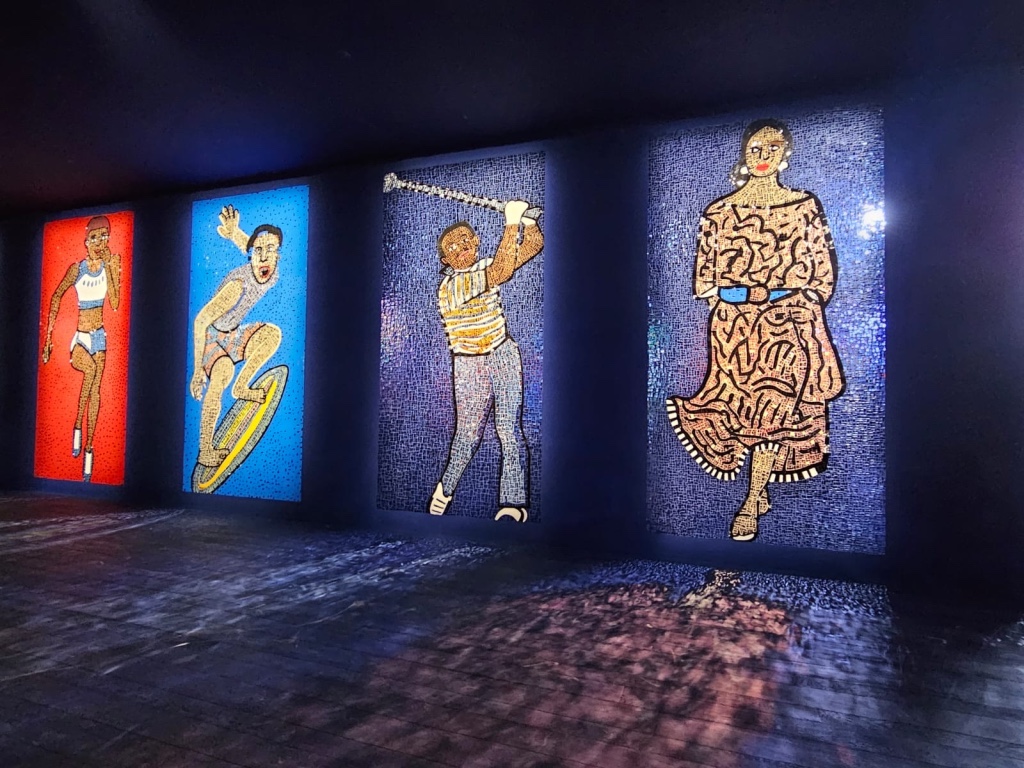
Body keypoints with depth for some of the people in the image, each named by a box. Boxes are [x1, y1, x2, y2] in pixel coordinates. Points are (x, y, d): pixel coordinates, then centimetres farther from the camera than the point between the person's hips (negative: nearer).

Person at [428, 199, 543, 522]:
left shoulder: (485, 266, 3)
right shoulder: (449, 286, -17)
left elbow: (534, 244, 4)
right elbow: (500, 273, -30)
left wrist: (525, 217, -15)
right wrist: (512, 223, -29)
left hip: (504, 356, 4)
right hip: (469, 365, -3)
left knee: (509, 430, -6)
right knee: (468, 434, 3)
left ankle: (513, 501, 0)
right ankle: (446, 487, 30)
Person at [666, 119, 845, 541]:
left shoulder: (805, 207, 8)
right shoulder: (720, 212, 7)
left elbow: (824, 267, 10)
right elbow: (705, 272, 10)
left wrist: (807, 302, -1)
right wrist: (720, 302, 0)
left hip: (788, 319, 0)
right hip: (735, 320, 0)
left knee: (775, 403, -6)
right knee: (752, 401, 1)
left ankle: (751, 502, 5)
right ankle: (759, 491, 21)